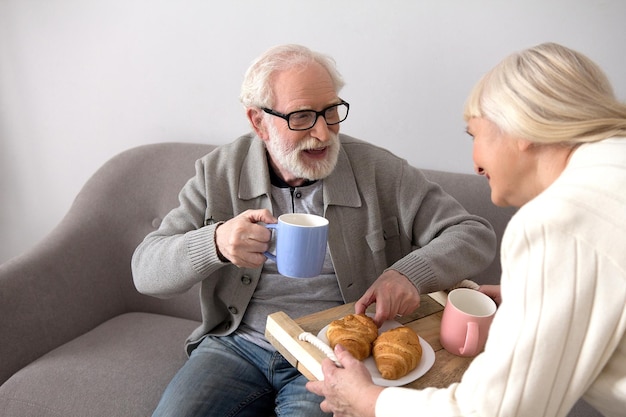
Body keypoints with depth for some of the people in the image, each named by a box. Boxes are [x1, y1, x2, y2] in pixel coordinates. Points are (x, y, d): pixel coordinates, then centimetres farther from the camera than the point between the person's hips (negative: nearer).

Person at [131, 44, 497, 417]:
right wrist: (215, 243, -27)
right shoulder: (219, 173, -2)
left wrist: (410, 273, -26)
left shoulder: (378, 171, -6)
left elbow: (475, 235, -5)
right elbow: (146, 270, -5)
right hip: (238, 344, 2)